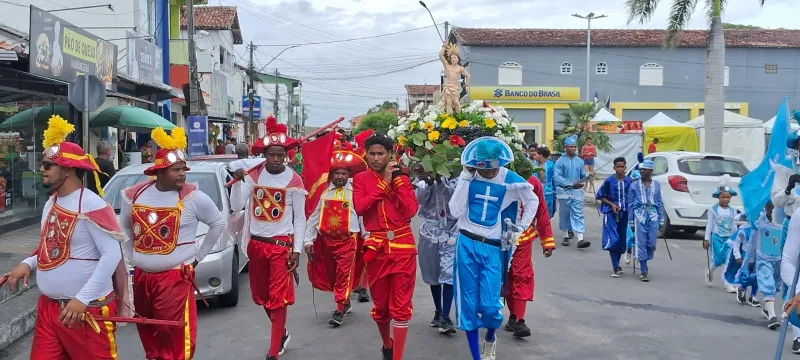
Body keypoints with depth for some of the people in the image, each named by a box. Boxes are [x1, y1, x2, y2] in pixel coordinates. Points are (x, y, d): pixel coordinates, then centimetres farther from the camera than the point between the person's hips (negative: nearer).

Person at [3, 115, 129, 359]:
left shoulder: (92, 206, -17)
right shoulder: (50, 204, 12)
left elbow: (112, 255, -21)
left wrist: (82, 299, -24)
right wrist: (28, 264, 3)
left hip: (89, 309, -8)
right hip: (48, 307, 8)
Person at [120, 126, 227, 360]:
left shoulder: (193, 197, -8)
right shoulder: (134, 196, 3)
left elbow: (218, 224, 4)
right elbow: (124, 229, 20)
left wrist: (198, 255, 3)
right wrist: (131, 258, 13)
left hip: (176, 278, -5)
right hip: (141, 278, 5)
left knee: (178, 339, -9)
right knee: (148, 335, 17)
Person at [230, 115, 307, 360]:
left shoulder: (294, 181, -7)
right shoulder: (252, 175, 0)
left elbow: (300, 218, -3)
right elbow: (237, 206, -6)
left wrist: (297, 249, -7)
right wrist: (237, 182, -21)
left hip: (281, 244, -4)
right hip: (256, 243, 4)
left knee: (278, 298, -2)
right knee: (261, 296, 16)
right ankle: (282, 333, 38)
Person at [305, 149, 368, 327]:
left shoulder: (356, 191, -5)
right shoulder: (323, 191, 3)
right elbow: (313, 217, 6)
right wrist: (309, 240, 4)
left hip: (348, 240, -4)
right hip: (325, 239, 4)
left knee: (344, 274, -6)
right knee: (331, 273, 15)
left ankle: (339, 310, 2)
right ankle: (345, 302, 34)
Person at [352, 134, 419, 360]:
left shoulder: (402, 178, 5)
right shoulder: (360, 179, 4)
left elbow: (411, 211, -8)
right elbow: (359, 207, -14)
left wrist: (397, 181, -9)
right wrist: (384, 183, -12)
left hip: (403, 247, -1)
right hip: (376, 248, 1)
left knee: (401, 306, -1)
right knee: (380, 304, 14)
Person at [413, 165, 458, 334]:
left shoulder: (454, 178, -5)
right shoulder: (423, 178, 2)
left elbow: (455, 198, -19)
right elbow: (420, 199, -11)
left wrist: (440, 180, -25)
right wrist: (429, 180, -22)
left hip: (451, 233, -3)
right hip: (430, 232, 3)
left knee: (449, 274, -13)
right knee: (433, 275, 13)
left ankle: (445, 317, -9)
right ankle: (438, 311, 29)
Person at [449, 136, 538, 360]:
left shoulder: (511, 181, -4)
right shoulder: (468, 177, -3)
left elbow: (533, 201, 14)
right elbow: (455, 212, -12)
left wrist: (520, 228, 5)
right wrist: (465, 178, -14)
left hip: (492, 248, -1)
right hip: (466, 245, 1)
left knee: (490, 305, -6)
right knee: (468, 303, 3)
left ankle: (490, 338, 29)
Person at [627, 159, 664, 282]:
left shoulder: (656, 184, 8)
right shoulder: (634, 185, 3)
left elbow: (659, 202, 11)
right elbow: (630, 204, 5)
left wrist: (661, 220, 8)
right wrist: (631, 222, 3)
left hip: (653, 215, 2)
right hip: (640, 215, -1)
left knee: (651, 243, 0)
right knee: (641, 243, -5)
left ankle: (644, 264, 24)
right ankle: (644, 271, -1)